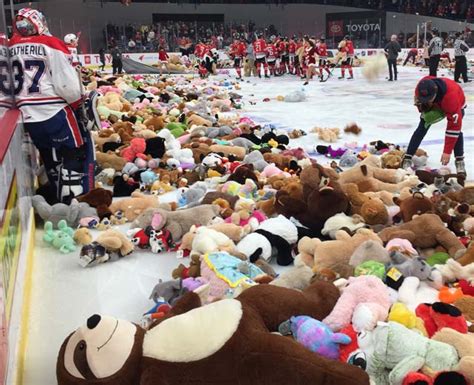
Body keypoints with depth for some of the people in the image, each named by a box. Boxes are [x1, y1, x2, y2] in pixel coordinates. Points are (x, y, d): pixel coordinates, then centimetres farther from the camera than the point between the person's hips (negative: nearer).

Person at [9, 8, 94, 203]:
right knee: (77, 154, 2)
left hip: (28, 117, 7)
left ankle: (59, 199, 29)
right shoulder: (50, 45, -11)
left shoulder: (10, 48, 7)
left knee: (51, 158, 19)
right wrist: (77, 104, 2)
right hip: (55, 113, -7)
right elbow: (68, 84, -15)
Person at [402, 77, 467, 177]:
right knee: (422, 128, -8)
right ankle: (407, 159, -3)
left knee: (456, 130, -24)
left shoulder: (451, 95, -48)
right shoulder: (421, 88, -36)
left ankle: (460, 161, -10)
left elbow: (454, 126, -45)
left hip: (456, 105, -3)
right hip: (433, 105, 4)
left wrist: (447, 152, -44)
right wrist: (424, 109, -29)